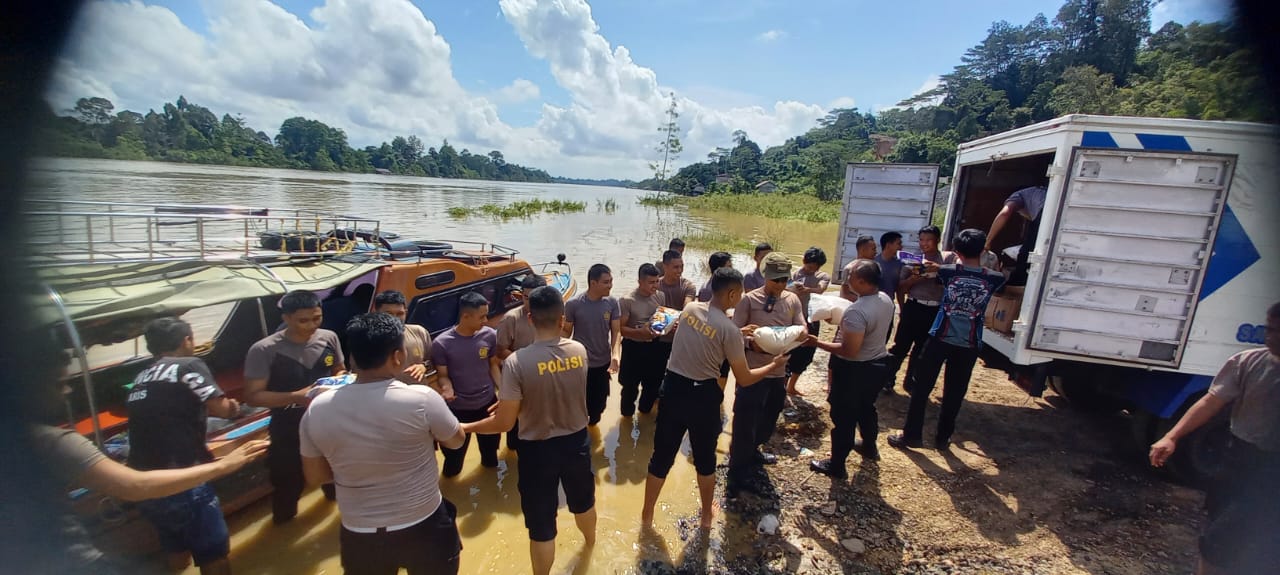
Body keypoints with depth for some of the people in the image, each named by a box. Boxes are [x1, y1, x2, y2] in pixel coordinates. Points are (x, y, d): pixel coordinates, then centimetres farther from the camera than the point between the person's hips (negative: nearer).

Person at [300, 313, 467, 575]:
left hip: (359, 536, 3)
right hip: (424, 528, -2)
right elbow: (456, 441, -5)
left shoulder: (317, 410, -13)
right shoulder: (422, 399, -24)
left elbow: (315, 476, 2)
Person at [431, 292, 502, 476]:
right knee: (454, 453, 16)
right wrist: (447, 389, -31)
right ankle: (450, 478, 47)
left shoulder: (489, 335, -12)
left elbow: (493, 365, 1)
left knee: (490, 446, 24)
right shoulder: (442, 343, -20)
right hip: (458, 408, -2)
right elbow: (443, 375, -10)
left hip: (488, 403, 3)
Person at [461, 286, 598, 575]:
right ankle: (590, 540, 61)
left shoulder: (517, 362, -24)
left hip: (538, 449, -4)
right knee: (583, 499, 32)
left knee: (541, 526, 16)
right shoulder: (580, 351, -11)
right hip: (576, 441, 5)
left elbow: (504, 422, -18)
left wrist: (464, 427, -1)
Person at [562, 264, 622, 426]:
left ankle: (592, 424, 49)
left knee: (599, 402, 20)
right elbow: (566, 333, -5)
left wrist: (615, 356, -21)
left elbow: (616, 331, -5)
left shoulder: (612, 303, -7)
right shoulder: (573, 304, -15)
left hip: (603, 363, 3)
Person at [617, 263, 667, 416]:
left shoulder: (660, 296, -3)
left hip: (654, 346, 5)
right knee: (630, 385, 10)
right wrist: (640, 332, -32)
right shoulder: (627, 300, -18)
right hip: (633, 348, -5)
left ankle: (645, 408, 46)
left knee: (654, 382, 19)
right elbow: (620, 328, -17)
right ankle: (627, 411, 36)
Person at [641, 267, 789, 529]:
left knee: (662, 456, 17)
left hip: (673, 388, 4)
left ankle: (647, 515, 33)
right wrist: (774, 365, 7)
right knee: (705, 458, 21)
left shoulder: (689, 309, 0)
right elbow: (744, 379, -9)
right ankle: (706, 515, 42)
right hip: (703, 396, -4)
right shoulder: (730, 329, -17)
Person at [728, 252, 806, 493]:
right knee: (745, 421, 0)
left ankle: (753, 450, 47)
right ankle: (738, 473, 15)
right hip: (753, 370, -5)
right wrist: (751, 343, -28)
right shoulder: (749, 299, -9)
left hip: (779, 371, 6)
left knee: (769, 419, 21)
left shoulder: (793, 300, 5)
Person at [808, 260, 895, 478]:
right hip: (878, 363, 9)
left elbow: (850, 350, -30)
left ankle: (836, 465, 21)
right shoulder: (886, 299, -3)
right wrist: (844, 321, 14)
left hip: (854, 370, -9)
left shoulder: (857, 311, -32)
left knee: (844, 417, 6)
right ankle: (869, 446, 51)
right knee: (866, 407, 29)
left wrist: (818, 343, -24)